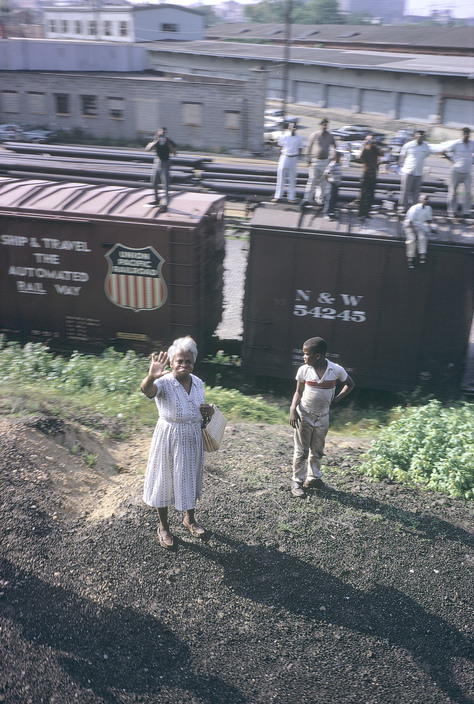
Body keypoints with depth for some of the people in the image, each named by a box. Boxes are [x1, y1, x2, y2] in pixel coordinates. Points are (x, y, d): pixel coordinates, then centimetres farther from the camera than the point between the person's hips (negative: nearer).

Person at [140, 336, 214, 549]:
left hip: (193, 440, 5)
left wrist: (209, 411, -8)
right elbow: (146, 389, -43)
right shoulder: (164, 383, -20)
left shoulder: (198, 382, -1)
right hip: (169, 439, -5)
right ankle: (163, 526, 30)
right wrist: (151, 376, -65)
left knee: (191, 479, 20)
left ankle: (189, 519, 43)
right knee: (165, 481, 10)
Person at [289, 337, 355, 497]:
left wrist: (337, 399, -6)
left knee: (317, 451, 16)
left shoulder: (336, 370, -12)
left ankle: (314, 479, 30)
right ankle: (297, 481, 16)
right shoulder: (304, 370, -12)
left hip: (322, 417, 2)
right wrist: (293, 409, -15)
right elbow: (299, 392, -2)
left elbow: (350, 384, 4)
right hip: (304, 416, -2)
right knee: (301, 451, 5)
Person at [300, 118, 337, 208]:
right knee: (312, 180, -8)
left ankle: (320, 199, 17)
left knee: (321, 181, 8)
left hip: (325, 161, 3)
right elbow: (309, 147, -1)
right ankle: (307, 199, -8)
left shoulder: (330, 136, 6)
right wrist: (308, 160, -6)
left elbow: (334, 147, 19)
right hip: (315, 160, -3)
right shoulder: (315, 135, -3)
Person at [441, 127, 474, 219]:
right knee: (453, 191, 4)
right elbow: (443, 152, -3)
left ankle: (466, 211, 6)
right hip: (457, 171, -3)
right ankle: (452, 211, 15)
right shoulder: (456, 144, -6)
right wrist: (452, 160, -2)